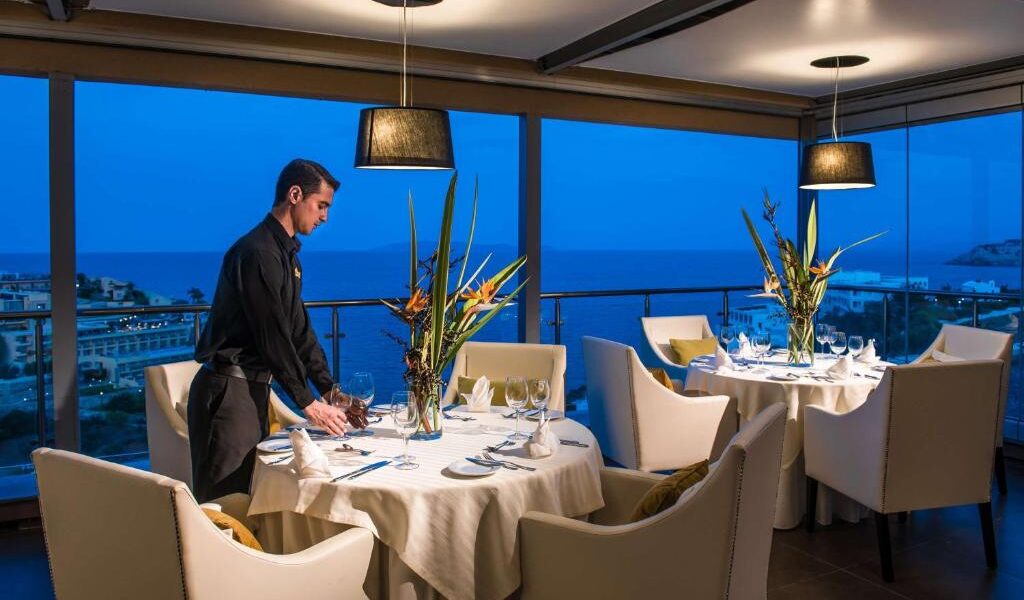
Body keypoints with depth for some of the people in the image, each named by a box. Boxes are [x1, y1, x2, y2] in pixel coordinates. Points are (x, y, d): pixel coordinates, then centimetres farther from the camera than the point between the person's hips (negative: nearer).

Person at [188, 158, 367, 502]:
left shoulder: (286, 254, 14)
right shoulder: (258, 253, -18)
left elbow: (299, 330, 15)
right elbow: (272, 336, -19)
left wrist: (330, 392, 10)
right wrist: (307, 402, -12)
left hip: (253, 389, 10)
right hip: (228, 392, -10)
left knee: (248, 495, 15)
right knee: (222, 502, -2)